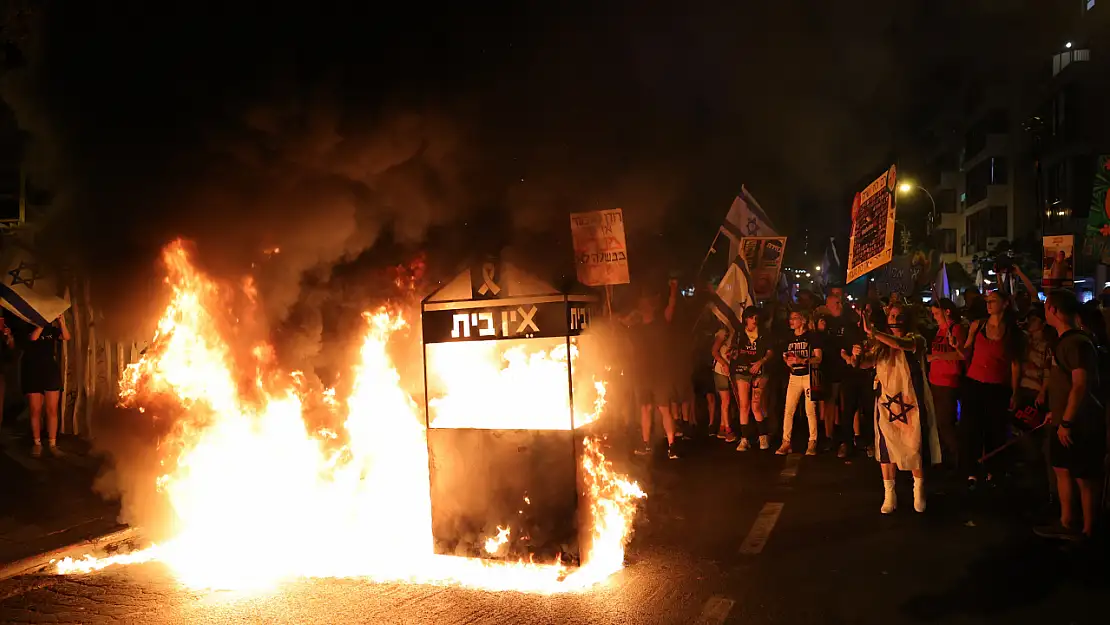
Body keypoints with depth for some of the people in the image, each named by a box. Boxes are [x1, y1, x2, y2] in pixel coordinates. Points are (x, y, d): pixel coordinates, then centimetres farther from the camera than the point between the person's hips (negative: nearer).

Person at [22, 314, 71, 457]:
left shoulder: (51, 328, 9)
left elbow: (66, 337, -7)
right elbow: (33, 337, -19)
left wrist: (61, 322, -18)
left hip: (51, 370, 2)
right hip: (32, 371, -2)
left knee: (52, 410, -1)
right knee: (35, 410, 0)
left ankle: (52, 443, 3)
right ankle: (37, 443, 8)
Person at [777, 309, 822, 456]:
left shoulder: (811, 336, -3)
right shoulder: (789, 338, 13)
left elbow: (818, 358, -8)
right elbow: (785, 356, 18)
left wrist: (802, 360, -22)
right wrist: (788, 361, -5)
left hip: (809, 376, -4)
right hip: (794, 376, 5)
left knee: (810, 411, -4)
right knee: (788, 410, -1)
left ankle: (812, 443, 5)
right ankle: (786, 442, 4)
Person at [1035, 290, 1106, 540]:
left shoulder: (1077, 342, -20)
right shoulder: (1065, 341, 10)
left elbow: (1081, 385, -24)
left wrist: (1066, 421, -22)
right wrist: (1056, 412, 20)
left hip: (1080, 424, -10)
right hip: (1066, 421, 10)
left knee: (1085, 478, 2)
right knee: (1061, 470, 16)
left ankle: (1087, 532, 13)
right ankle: (1066, 524, 27)